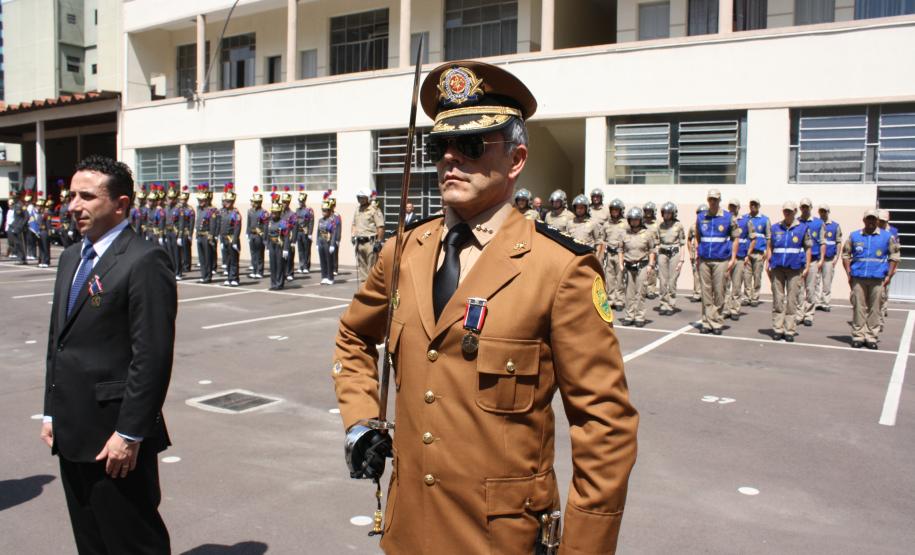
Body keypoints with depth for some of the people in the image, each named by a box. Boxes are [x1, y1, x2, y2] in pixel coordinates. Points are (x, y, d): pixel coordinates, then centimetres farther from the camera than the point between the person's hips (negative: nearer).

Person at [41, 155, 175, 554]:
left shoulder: (145, 262, -15)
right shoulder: (71, 258, 13)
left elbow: (153, 356, -19)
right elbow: (57, 340, 17)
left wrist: (129, 434, -19)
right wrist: (52, 412, 13)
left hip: (116, 436, -8)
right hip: (72, 433, 8)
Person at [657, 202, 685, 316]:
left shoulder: (678, 225, 0)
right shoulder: (660, 226, 8)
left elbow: (682, 243, 1)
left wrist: (681, 259, -4)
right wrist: (656, 258, 8)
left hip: (675, 253, -3)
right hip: (663, 254, 3)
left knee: (672, 281, -3)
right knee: (663, 281, 2)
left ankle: (671, 306, 5)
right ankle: (664, 305, 10)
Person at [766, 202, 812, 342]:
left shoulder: (803, 228, 4)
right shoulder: (775, 228, 9)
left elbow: (808, 248, 5)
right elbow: (769, 246, 12)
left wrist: (807, 267, -2)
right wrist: (768, 263, 4)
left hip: (795, 268, -2)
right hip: (777, 267, 2)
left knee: (792, 300, 1)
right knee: (778, 299, 4)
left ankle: (790, 330, 7)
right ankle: (777, 329, 10)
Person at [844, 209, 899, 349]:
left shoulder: (887, 236, 7)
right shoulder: (854, 236, 9)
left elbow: (894, 255, 9)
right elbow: (845, 254, 12)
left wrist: (889, 275, 1)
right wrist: (848, 274, 3)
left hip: (878, 279, 0)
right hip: (858, 278, 1)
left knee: (875, 308, 2)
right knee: (858, 308, 1)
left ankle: (872, 337, 10)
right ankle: (858, 336, 9)